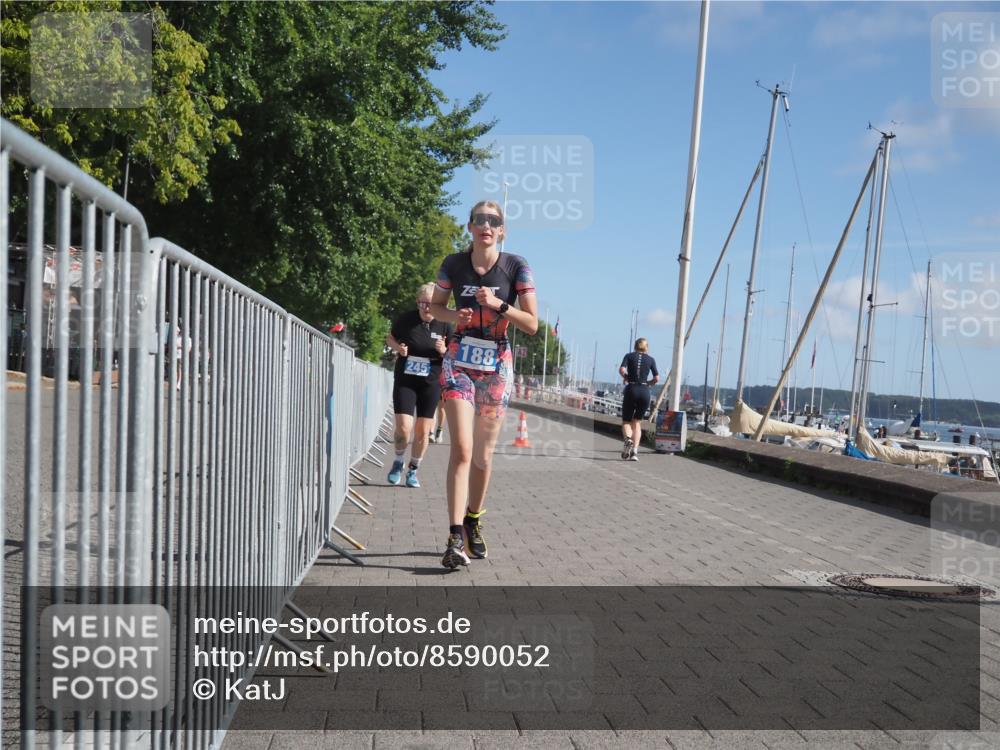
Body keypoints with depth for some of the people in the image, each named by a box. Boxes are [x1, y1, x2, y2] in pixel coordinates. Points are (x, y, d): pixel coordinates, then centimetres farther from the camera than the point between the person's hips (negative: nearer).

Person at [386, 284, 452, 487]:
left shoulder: (444, 325, -4)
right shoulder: (406, 319, -6)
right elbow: (390, 337, 11)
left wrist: (443, 351, -18)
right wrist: (397, 347, -10)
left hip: (430, 384, 1)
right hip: (404, 381, -1)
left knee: (423, 431, 5)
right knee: (403, 428, -11)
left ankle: (413, 470, 25)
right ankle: (398, 462, 18)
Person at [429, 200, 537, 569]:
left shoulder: (516, 266, -6)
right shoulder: (454, 264, -3)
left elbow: (532, 324, -6)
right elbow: (435, 306, 12)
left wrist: (498, 304, -21)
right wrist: (454, 315, -10)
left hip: (497, 366, 1)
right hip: (459, 362, -1)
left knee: (484, 454, 9)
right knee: (462, 448, -15)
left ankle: (473, 523, 29)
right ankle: (455, 538, -16)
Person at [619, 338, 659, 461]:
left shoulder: (629, 356, 7)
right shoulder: (651, 359, 10)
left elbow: (622, 369, -10)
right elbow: (657, 378, 1)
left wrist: (627, 378, 8)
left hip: (631, 390, -1)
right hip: (645, 392, 1)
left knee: (626, 421, 10)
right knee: (636, 422, 14)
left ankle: (628, 438, -22)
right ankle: (635, 451, -1)